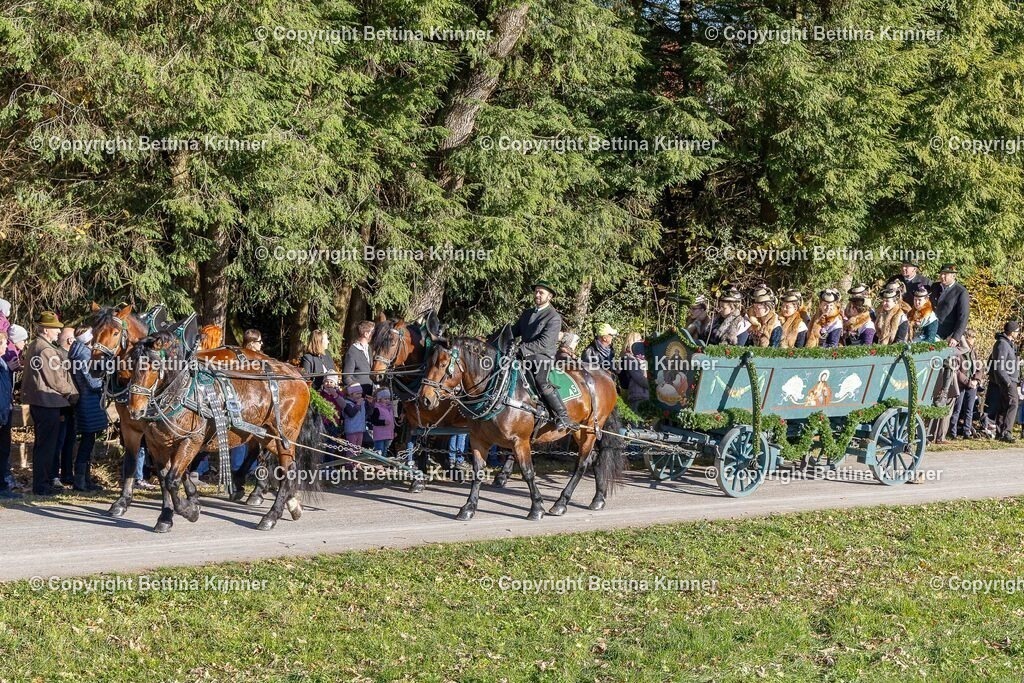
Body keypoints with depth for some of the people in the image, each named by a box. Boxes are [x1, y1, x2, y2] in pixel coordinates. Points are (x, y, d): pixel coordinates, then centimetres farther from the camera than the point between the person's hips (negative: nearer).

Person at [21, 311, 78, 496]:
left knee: (43, 443, 17)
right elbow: (56, 380, -18)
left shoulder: (33, 347, 13)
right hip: (48, 401, -10)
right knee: (47, 444, -3)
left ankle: (43, 482, 24)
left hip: (37, 401, 10)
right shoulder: (47, 350, -18)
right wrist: (73, 394, -4)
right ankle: (42, 485, 1)